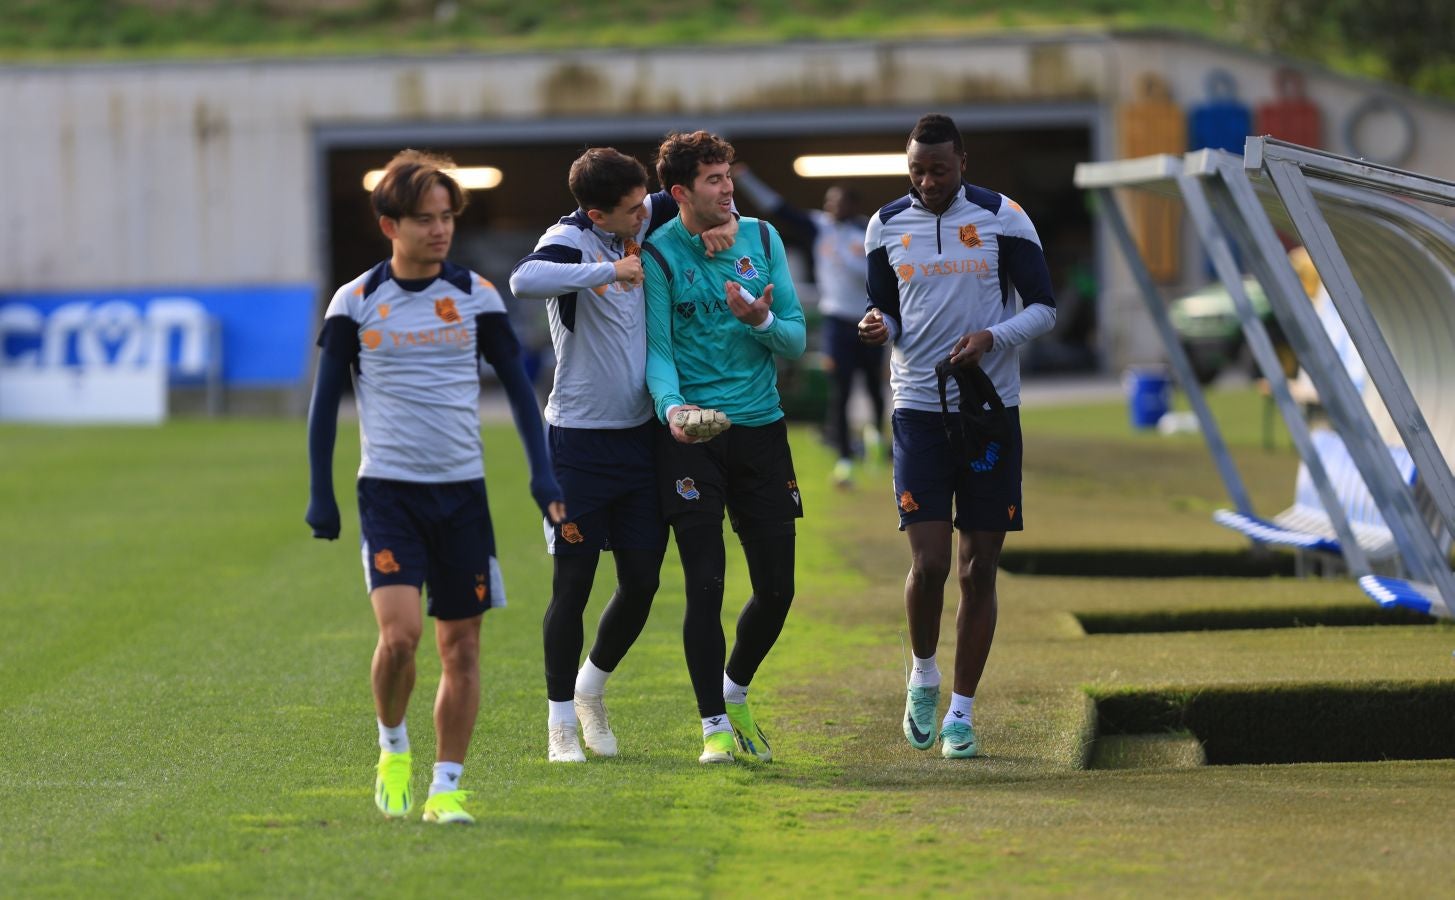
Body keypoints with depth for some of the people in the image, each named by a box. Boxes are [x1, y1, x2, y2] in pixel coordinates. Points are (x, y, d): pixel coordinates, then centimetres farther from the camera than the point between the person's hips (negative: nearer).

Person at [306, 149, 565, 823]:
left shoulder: (476, 296, 4)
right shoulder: (356, 303, 0)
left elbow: (517, 385, 9)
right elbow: (325, 400, 6)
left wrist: (542, 472, 0)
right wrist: (320, 493, 1)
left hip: (462, 490, 2)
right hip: (388, 489, -2)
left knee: (462, 646, 2)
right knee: (400, 633, -18)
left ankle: (446, 787, 11)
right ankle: (392, 750, 7)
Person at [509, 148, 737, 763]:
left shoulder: (640, 224, 3)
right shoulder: (569, 240, -16)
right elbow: (524, 281, -38)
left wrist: (720, 219, -1)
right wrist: (608, 270, -37)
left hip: (641, 435, 6)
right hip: (579, 441, -6)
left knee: (642, 580, 8)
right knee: (574, 581, -1)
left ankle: (592, 686, 32)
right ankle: (561, 720, 11)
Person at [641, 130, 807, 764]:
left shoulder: (762, 239, 8)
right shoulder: (658, 254, -4)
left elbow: (795, 340, 8)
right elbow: (656, 348, -9)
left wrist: (760, 320, -14)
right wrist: (671, 406, -28)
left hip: (760, 427, 4)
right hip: (691, 434, -4)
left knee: (777, 588, 4)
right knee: (705, 582, -8)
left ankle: (735, 691, 30)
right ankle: (714, 725, 3)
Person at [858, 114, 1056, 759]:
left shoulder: (1003, 218, -2)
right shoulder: (887, 225, 5)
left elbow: (1044, 307, 1)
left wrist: (992, 336, -18)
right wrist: (878, 325, -10)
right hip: (918, 409, 0)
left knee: (979, 570, 2)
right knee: (929, 562, -11)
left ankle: (961, 710, 13)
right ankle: (923, 674, 16)